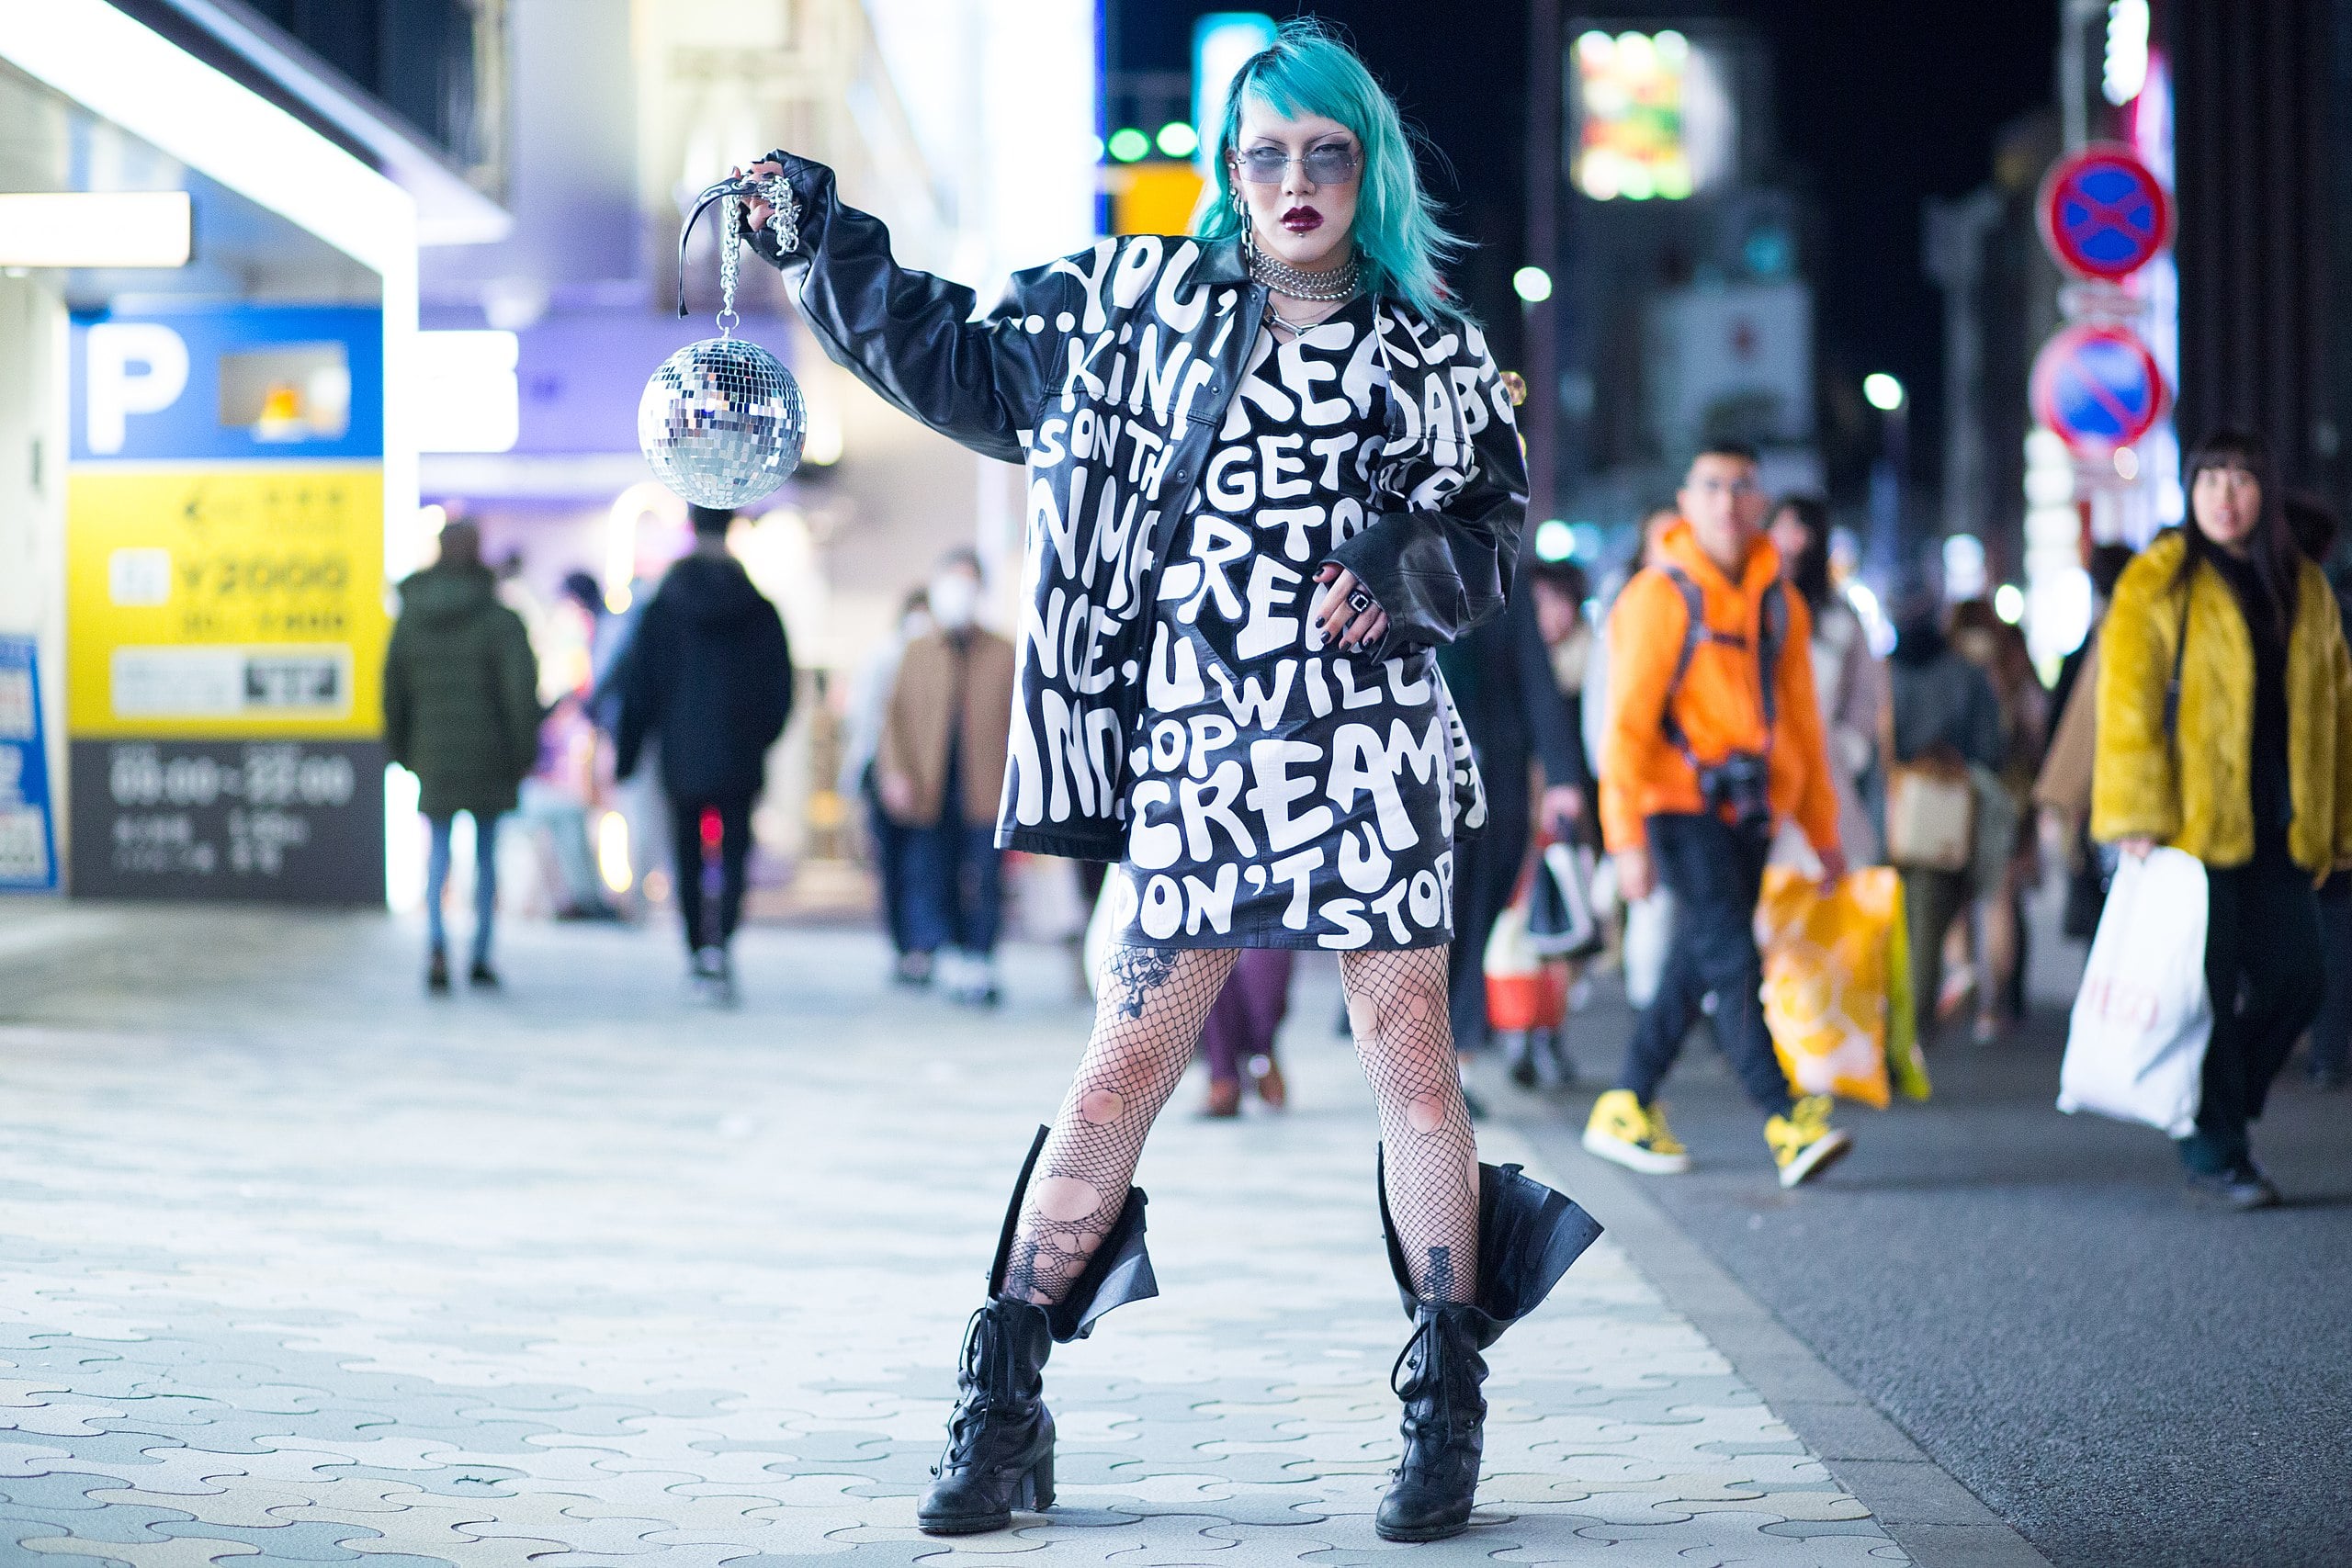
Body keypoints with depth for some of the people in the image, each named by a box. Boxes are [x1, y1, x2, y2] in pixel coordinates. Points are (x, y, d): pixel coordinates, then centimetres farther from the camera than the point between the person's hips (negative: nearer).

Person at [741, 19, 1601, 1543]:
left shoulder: (1431, 353, 8)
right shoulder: (1139, 301, 9)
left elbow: (1492, 534, 9)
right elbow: (960, 367, 17)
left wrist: (1404, 567, -12)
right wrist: (824, 245, 14)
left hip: (1370, 748, 0)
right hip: (1192, 750, 0)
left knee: (1411, 1056, -1)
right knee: (1122, 1072, 1)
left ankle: (1447, 1414, 8)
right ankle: (1003, 1405, 9)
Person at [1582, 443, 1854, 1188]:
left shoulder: (1778, 602, 11)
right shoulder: (1658, 597, -8)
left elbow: (1801, 721, 18)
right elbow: (1626, 721, -11)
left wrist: (1822, 830, 17)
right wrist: (1627, 839, -16)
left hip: (1748, 812, 7)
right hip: (1680, 804, -6)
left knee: (1696, 964, 9)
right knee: (1732, 956, -14)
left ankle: (1628, 1108, 20)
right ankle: (1786, 1121, -20)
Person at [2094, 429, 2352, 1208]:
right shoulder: (2159, 581, -1)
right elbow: (2127, 699, -6)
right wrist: (2136, 815, -13)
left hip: (2278, 828, 5)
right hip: (2192, 822, -5)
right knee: (2209, 991, -4)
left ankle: (2222, 1113, 22)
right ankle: (2212, 1153, 7)